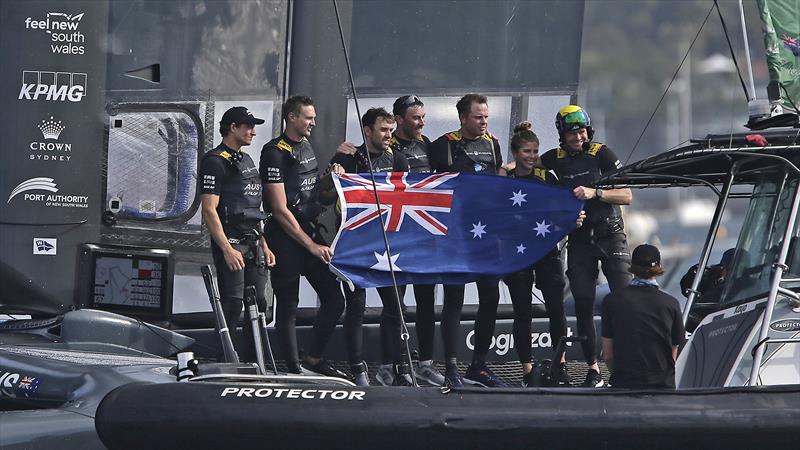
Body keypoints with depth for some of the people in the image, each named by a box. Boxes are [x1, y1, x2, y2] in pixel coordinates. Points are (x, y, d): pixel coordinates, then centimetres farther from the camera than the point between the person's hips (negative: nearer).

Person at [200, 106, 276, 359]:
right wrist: (227, 249, -22)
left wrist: (264, 246, 20)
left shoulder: (246, 160, 20)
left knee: (258, 304, 6)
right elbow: (209, 210, -15)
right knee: (232, 305, -11)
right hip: (231, 243, -8)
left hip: (253, 242, 8)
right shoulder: (215, 162, -8)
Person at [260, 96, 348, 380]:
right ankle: (293, 369, 5)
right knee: (288, 306, 0)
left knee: (334, 300, 6)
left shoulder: (307, 148, 13)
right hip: (286, 237, -8)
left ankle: (314, 359, 19)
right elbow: (280, 210, -17)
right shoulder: (276, 153, -13)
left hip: (311, 232, 8)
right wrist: (311, 245, -17)